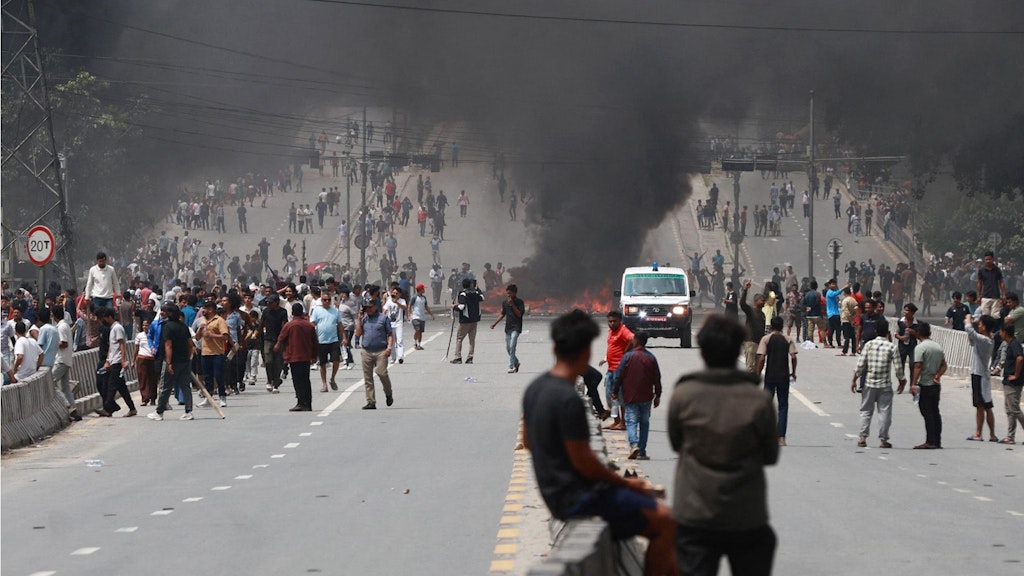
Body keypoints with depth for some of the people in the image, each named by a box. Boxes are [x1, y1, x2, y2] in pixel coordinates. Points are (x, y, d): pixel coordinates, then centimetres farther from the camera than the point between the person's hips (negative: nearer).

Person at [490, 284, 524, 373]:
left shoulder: (519, 302, -6)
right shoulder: (504, 303, 9)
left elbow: (519, 314, -14)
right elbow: (502, 314, 18)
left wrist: (512, 305, -20)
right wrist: (495, 323, 11)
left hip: (516, 327, -6)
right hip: (508, 327, 6)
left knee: (512, 346, -17)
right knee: (508, 348, 10)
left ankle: (511, 367, -17)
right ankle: (516, 362, 32)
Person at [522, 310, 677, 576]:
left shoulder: (535, 388, 5)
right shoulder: (569, 400, -24)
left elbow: (528, 441, 17)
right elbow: (583, 461, -21)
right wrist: (625, 483, -6)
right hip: (578, 498, -10)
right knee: (665, 520, -8)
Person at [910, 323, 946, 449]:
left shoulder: (920, 347, -12)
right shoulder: (938, 346, 12)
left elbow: (918, 366, -18)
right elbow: (944, 365, 10)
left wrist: (913, 383, -17)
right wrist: (937, 376, -2)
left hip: (925, 385, -7)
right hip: (936, 385, 7)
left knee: (927, 413, -6)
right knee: (935, 412, 12)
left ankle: (930, 442, -9)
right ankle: (937, 441, 14)